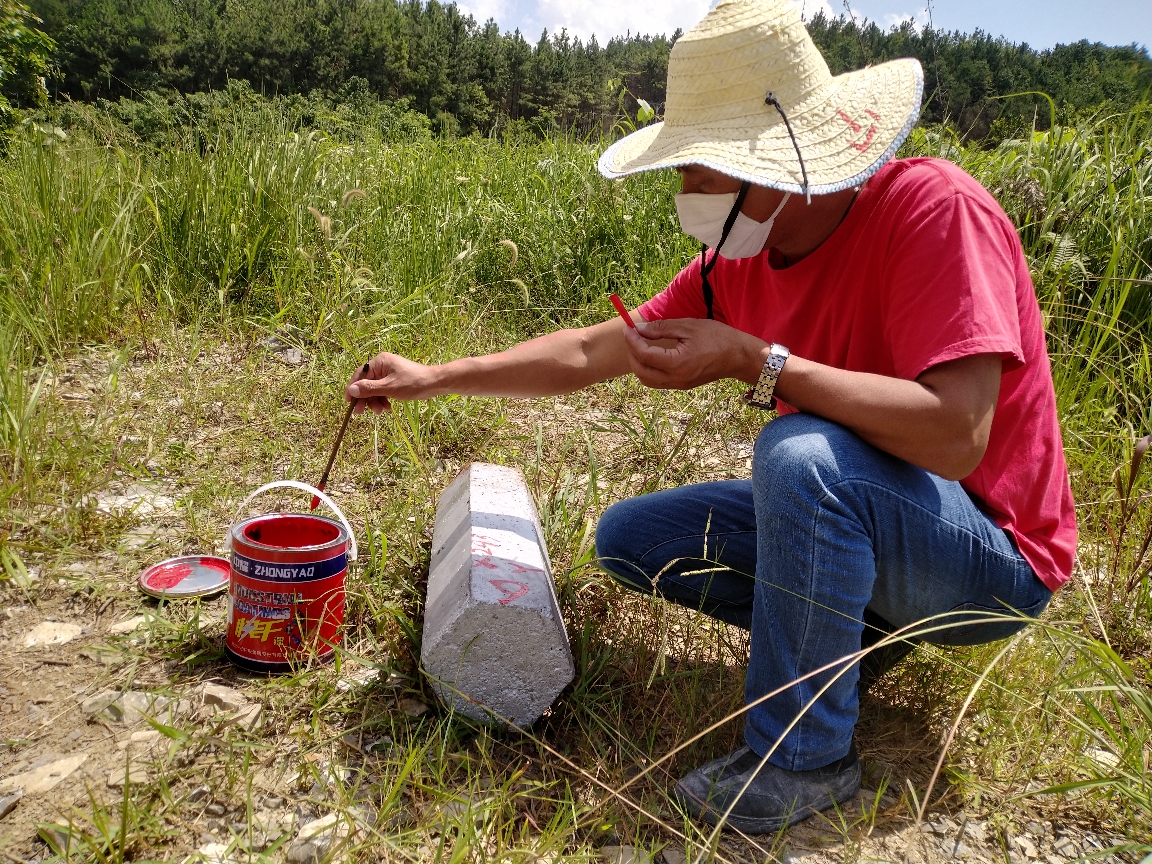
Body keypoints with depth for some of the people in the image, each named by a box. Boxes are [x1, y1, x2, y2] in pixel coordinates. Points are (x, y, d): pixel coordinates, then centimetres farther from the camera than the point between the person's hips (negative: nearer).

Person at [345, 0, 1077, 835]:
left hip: (991, 554, -6)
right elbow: (590, 353, 4)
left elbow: (955, 436, -35)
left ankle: (803, 758, -15)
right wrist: (432, 378, 2)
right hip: (850, 520, 7)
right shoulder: (739, 259, -3)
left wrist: (752, 358, -31)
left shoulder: (933, 208, -24)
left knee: (799, 453, -36)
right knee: (627, 538, 3)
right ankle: (854, 623, 8)